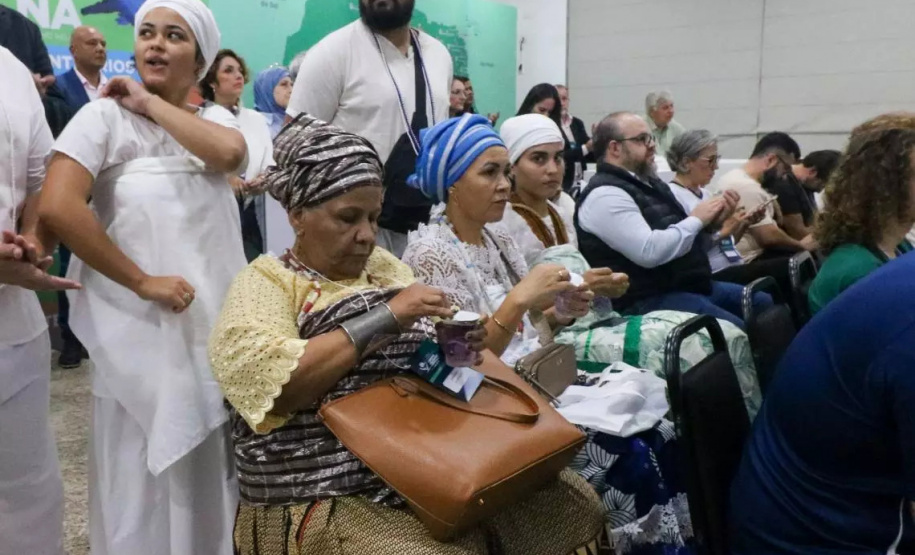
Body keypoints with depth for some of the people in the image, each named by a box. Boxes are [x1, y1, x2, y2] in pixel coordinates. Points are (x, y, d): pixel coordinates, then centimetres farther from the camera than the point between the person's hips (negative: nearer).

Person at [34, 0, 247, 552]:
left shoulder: (216, 118, 9)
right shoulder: (104, 115, -3)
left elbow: (230, 154, -15)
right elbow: (56, 208, -15)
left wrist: (151, 104, -8)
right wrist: (143, 282, -15)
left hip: (219, 325, 4)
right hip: (143, 330, -3)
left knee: (214, 475, 14)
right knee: (145, 479, 9)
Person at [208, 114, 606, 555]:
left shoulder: (386, 266, 13)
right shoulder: (264, 283, -5)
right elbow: (266, 381, -22)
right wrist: (383, 317, -24)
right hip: (328, 501, -6)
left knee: (572, 503, -2)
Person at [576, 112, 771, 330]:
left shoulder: (650, 183, 15)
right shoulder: (606, 195, -15)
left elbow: (687, 241, 18)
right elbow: (650, 251, -26)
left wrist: (712, 224, -2)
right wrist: (696, 219, -13)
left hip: (691, 285, 10)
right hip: (650, 300, -10)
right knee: (741, 332, -24)